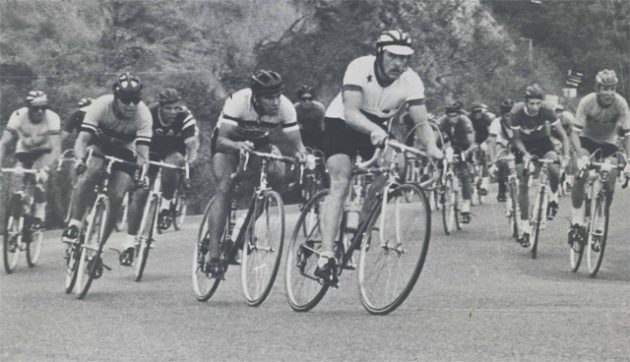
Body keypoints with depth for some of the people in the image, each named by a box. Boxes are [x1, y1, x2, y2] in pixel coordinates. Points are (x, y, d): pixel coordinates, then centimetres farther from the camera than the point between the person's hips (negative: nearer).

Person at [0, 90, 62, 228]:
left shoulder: (52, 118, -30)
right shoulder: (18, 116, -26)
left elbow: (56, 148, -35)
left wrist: (45, 169, -50)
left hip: (43, 152, -2)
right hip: (24, 152, 2)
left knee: (39, 177, -29)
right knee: (16, 183, -13)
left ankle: (39, 215, -18)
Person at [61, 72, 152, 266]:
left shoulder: (143, 114, -30)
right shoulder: (100, 105, -31)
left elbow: (143, 151, -34)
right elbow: (82, 139, -36)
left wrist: (142, 166, -55)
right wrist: (80, 158, -56)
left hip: (124, 152, 1)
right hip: (100, 144, -1)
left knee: (116, 197, -15)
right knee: (91, 171, -33)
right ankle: (73, 225, -26)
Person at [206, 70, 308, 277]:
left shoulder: (285, 107, -27)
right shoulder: (238, 102, -35)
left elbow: (295, 143, -23)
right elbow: (221, 141, -39)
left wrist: (300, 153, -47)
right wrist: (238, 145, -60)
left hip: (259, 143, 3)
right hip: (229, 143, -3)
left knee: (278, 174, -25)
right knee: (225, 188, -25)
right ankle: (213, 256, -26)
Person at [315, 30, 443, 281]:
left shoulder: (411, 81, -20)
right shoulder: (360, 69, -29)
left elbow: (421, 122, -23)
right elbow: (350, 113, -39)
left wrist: (431, 146, -43)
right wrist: (374, 130, -57)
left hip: (377, 129, 5)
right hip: (341, 123, -5)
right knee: (340, 185, -21)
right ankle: (326, 256, -30)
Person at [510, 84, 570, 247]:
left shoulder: (547, 111, -27)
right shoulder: (516, 113, -28)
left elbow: (563, 135, -22)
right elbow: (517, 139, -16)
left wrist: (566, 156, -35)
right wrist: (525, 154, -34)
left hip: (542, 141, 0)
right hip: (525, 144, 0)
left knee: (554, 168, -30)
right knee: (523, 184, -7)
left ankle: (553, 198, -1)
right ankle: (525, 225, 3)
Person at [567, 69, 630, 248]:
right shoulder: (587, 102, -27)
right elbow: (575, 132, -28)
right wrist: (581, 156, -42)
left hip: (608, 143, 2)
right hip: (588, 140, -2)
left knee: (609, 186, -9)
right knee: (582, 175, -26)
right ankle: (576, 221, -15)